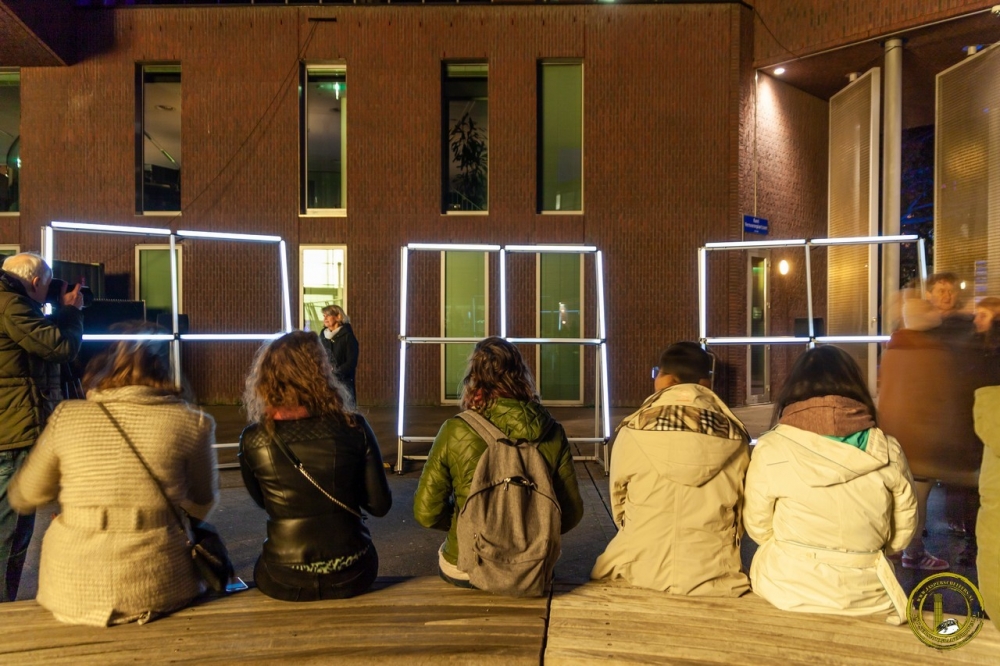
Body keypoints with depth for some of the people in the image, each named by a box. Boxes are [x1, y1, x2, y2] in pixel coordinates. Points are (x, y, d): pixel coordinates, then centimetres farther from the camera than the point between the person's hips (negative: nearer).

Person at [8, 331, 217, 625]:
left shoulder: (66, 416, 1)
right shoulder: (191, 422, -4)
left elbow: (24, 497, 14)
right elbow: (202, 506, 8)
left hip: (71, 591, 3)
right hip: (154, 589, -2)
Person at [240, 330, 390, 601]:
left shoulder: (253, 440, -13)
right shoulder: (353, 428, -16)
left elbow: (263, 501, 6)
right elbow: (379, 505, -6)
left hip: (284, 581, 1)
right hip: (350, 576, 0)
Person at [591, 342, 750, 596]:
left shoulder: (632, 433, -8)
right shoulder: (735, 438, -4)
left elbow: (620, 509, 4)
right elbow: (740, 514, 7)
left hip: (642, 573, -2)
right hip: (712, 576, 2)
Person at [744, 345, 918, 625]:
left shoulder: (770, 449, -11)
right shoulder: (888, 450, -5)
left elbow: (758, 529, -1)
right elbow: (902, 534, 7)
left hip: (788, 593, -2)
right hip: (866, 598, 3)